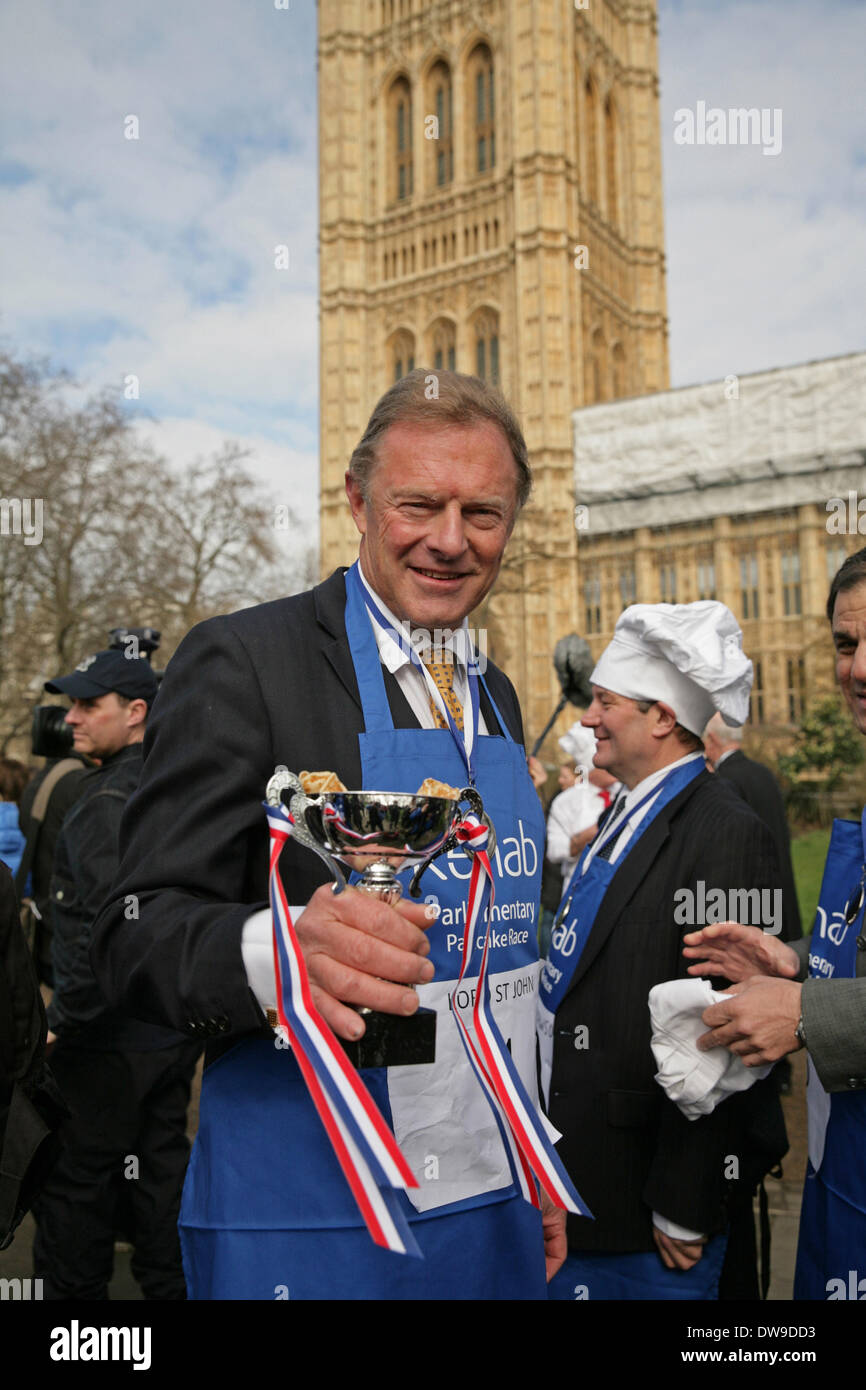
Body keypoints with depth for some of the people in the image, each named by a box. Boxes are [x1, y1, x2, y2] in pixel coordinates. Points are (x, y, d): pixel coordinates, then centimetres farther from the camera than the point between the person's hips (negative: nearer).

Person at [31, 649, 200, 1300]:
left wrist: (64, 1019, -17)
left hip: (112, 1032, -9)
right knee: (161, 1162, 19)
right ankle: (171, 1282, 30)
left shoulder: (112, 798, -19)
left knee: (76, 1176, 7)